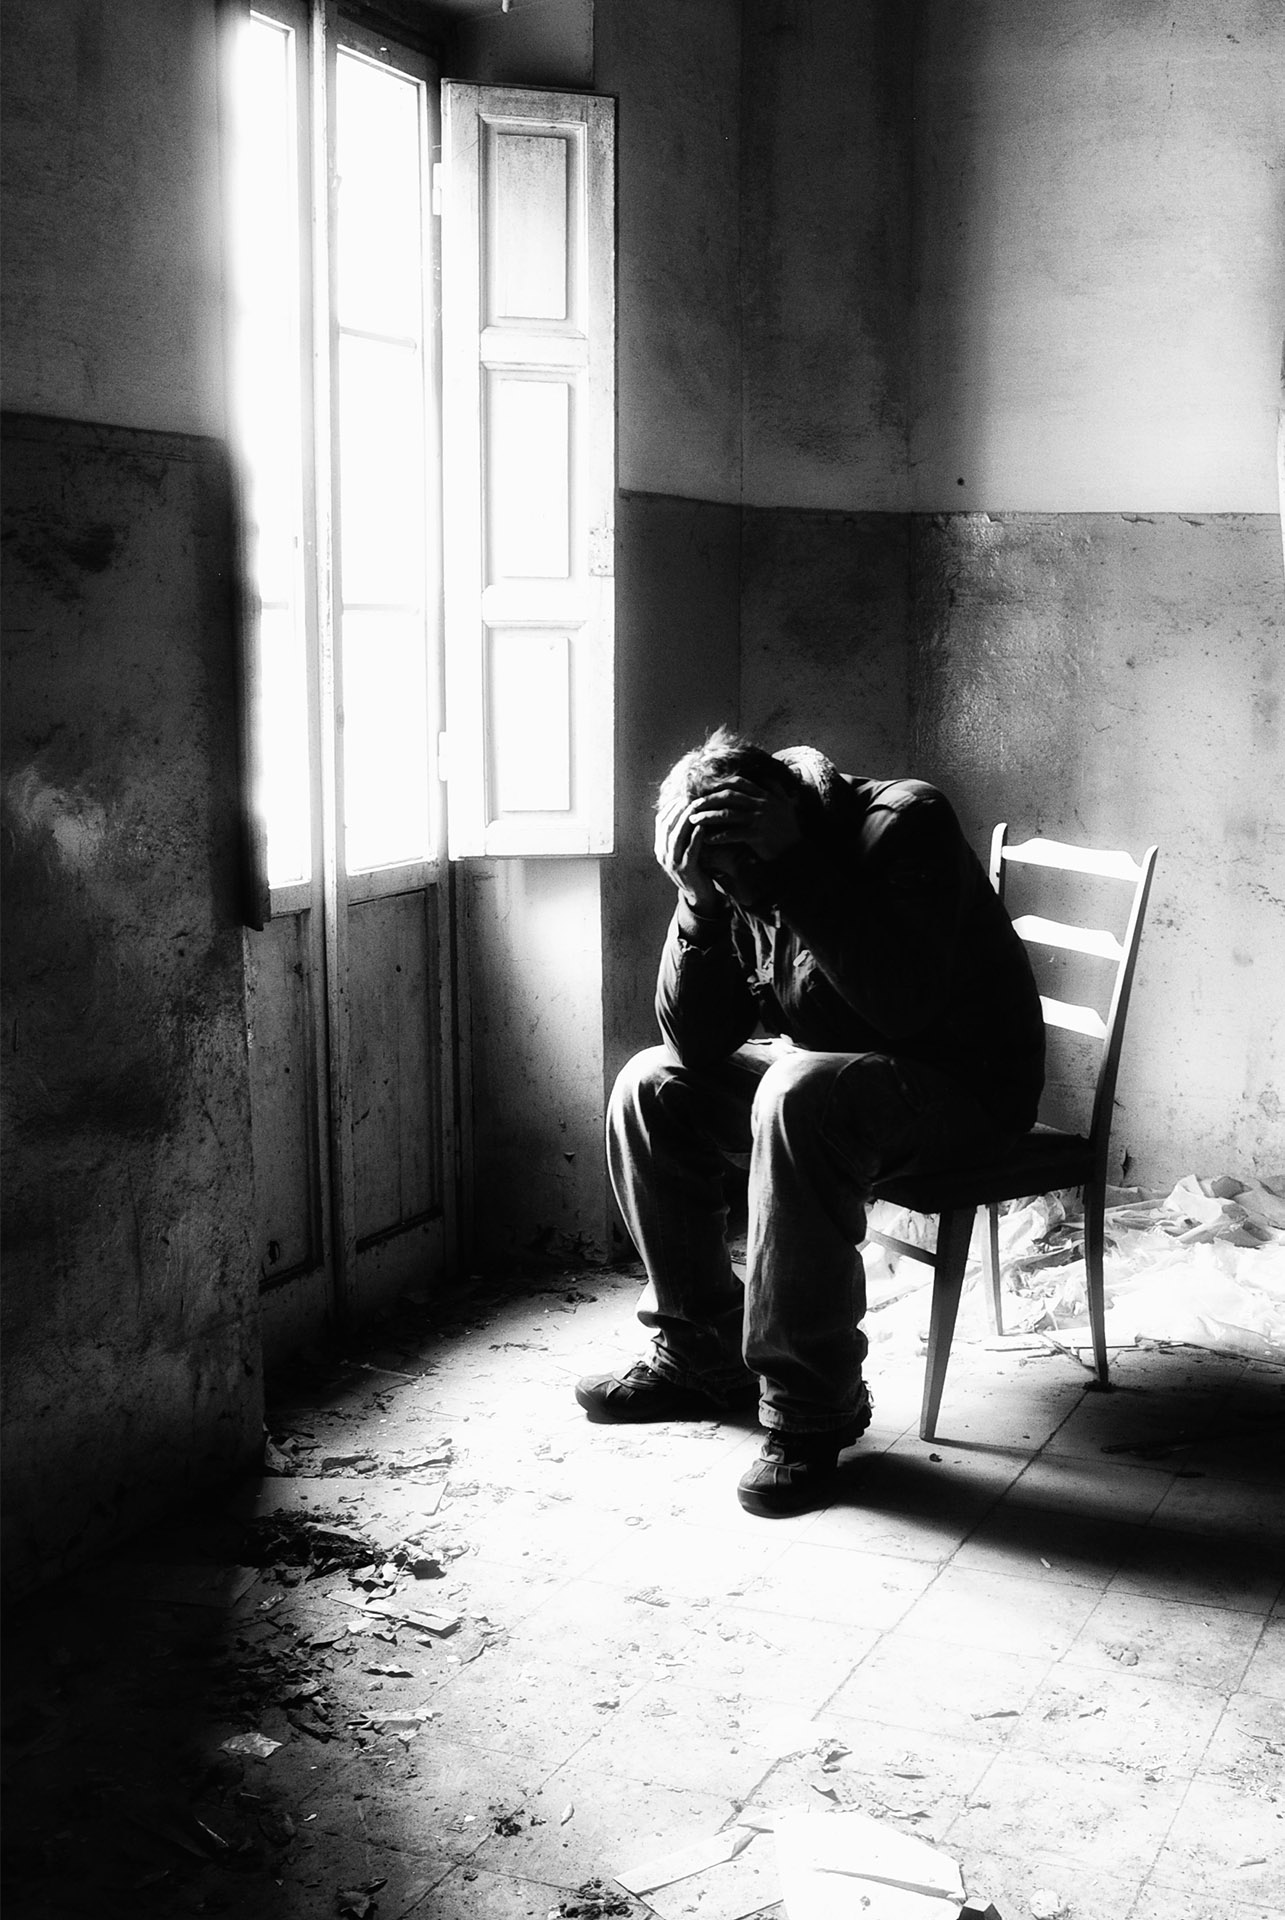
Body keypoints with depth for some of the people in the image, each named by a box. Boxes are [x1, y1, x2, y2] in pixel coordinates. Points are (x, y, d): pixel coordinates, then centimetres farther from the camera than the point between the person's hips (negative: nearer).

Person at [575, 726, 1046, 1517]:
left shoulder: (905, 823, -22)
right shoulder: (745, 882, -3)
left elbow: (903, 1003, -36)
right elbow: (697, 1044, -10)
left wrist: (791, 864, -37)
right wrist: (699, 901, -23)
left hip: (964, 1082, -7)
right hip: (826, 1071, 7)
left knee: (800, 1097, -34)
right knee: (652, 1087, -3)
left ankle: (813, 1409, -24)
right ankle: (703, 1353, 9)